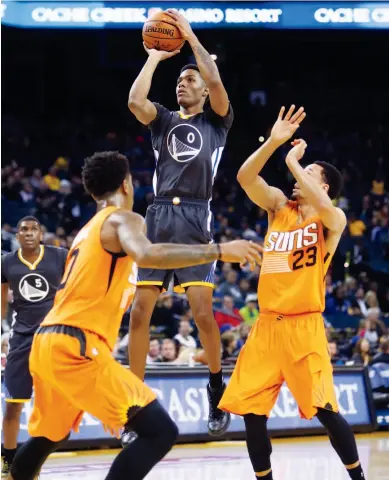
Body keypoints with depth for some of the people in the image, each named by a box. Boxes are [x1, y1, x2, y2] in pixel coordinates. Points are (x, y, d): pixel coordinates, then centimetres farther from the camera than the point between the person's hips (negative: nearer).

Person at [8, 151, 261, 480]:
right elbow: (146, 255, -27)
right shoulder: (123, 219, -3)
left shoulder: (88, 230, 25)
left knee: (50, 436, 31)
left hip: (47, 343, 10)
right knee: (160, 430, -13)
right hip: (76, 347, -10)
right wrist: (218, 251, -25)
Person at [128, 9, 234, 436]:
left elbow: (215, 81, -8)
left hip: (195, 220, -3)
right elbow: (135, 101, -4)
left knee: (202, 311, -10)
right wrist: (155, 57, 4)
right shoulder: (163, 120, 17)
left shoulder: (216, 120, 11)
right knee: (139, 311, -3)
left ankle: (218, 389, 12)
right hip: (159, 218, 3)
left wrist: (190, 35, -3)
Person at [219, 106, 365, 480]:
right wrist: (274, 142, -15)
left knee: (324, 410, -8)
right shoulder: (279, 207, 11)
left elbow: (323, 207, -27)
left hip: (303, 326, -5)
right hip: (266, 325, 5)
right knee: (251, 411, 2)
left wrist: (293, 162, -17)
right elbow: (245, 177, -3)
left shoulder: (332, 220, -3)